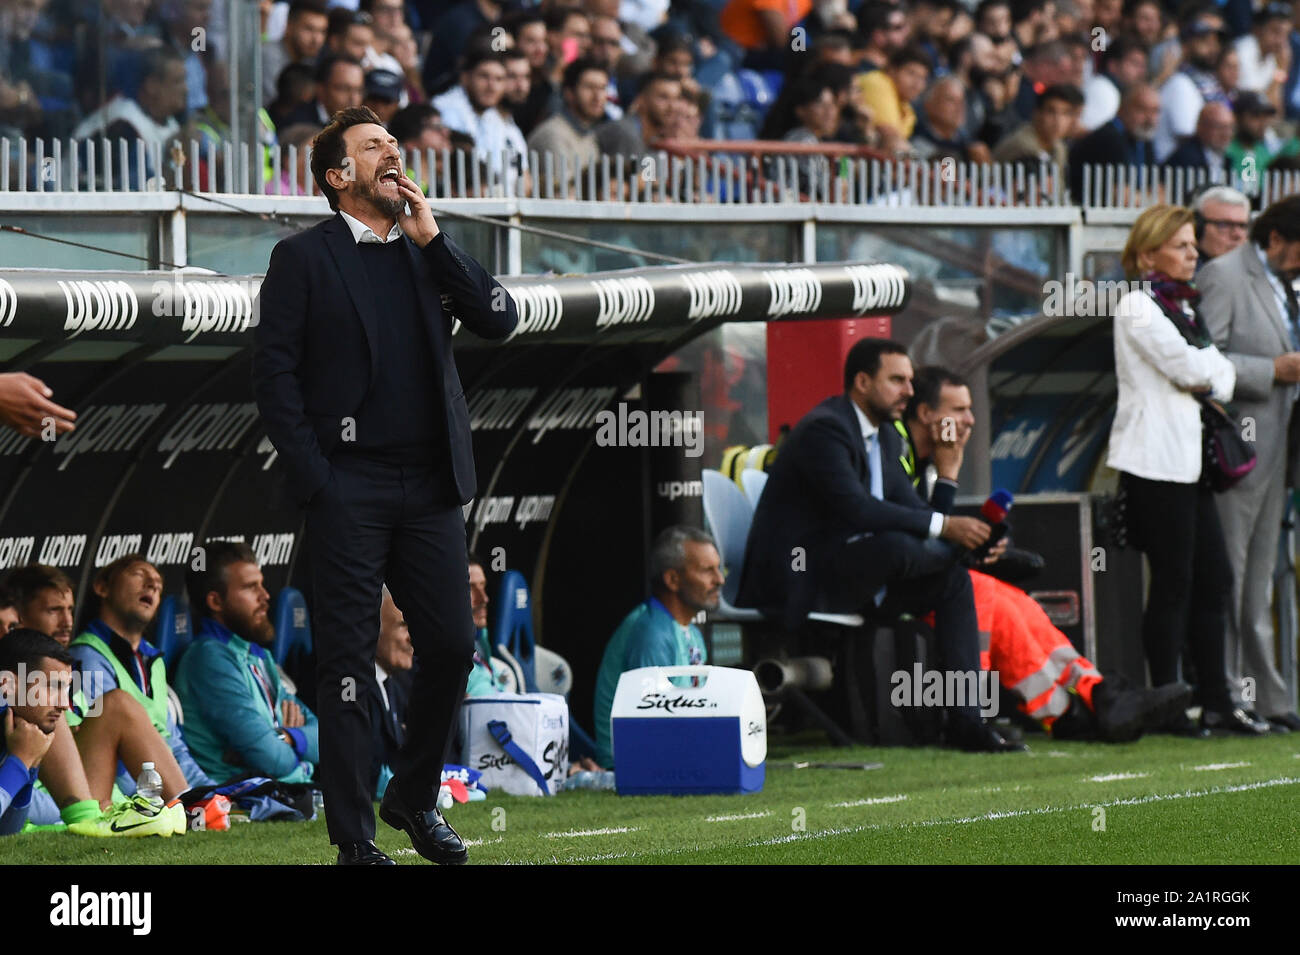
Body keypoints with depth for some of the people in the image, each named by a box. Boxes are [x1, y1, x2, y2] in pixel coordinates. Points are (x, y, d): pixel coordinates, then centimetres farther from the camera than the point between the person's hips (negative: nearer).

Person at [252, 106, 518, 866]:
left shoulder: (432, 253, 15)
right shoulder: (304, 259, 2)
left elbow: (500, 320, 2)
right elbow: (274, 371, -2)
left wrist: (433, 241, -4)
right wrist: (312, 475, -11)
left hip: (430, 488, 4)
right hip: (351, 489, -4)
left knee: (452, 647, 2)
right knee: (348, 662, -3)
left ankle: (415, 798, 23)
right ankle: (355, 838, 1)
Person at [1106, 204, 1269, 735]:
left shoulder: (1181, 306, 19)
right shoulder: (1137, 307, -8)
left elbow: (1221, 374, 13)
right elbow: (1189, 368, -16)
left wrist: (1209, 378, -7)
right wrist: (1211, 366, 4)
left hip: (1188, 460, 9)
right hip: (1155, 461, -9)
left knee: (1214, 579, 7)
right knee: (1173, 583, -6)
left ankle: (1215, 701, 10)